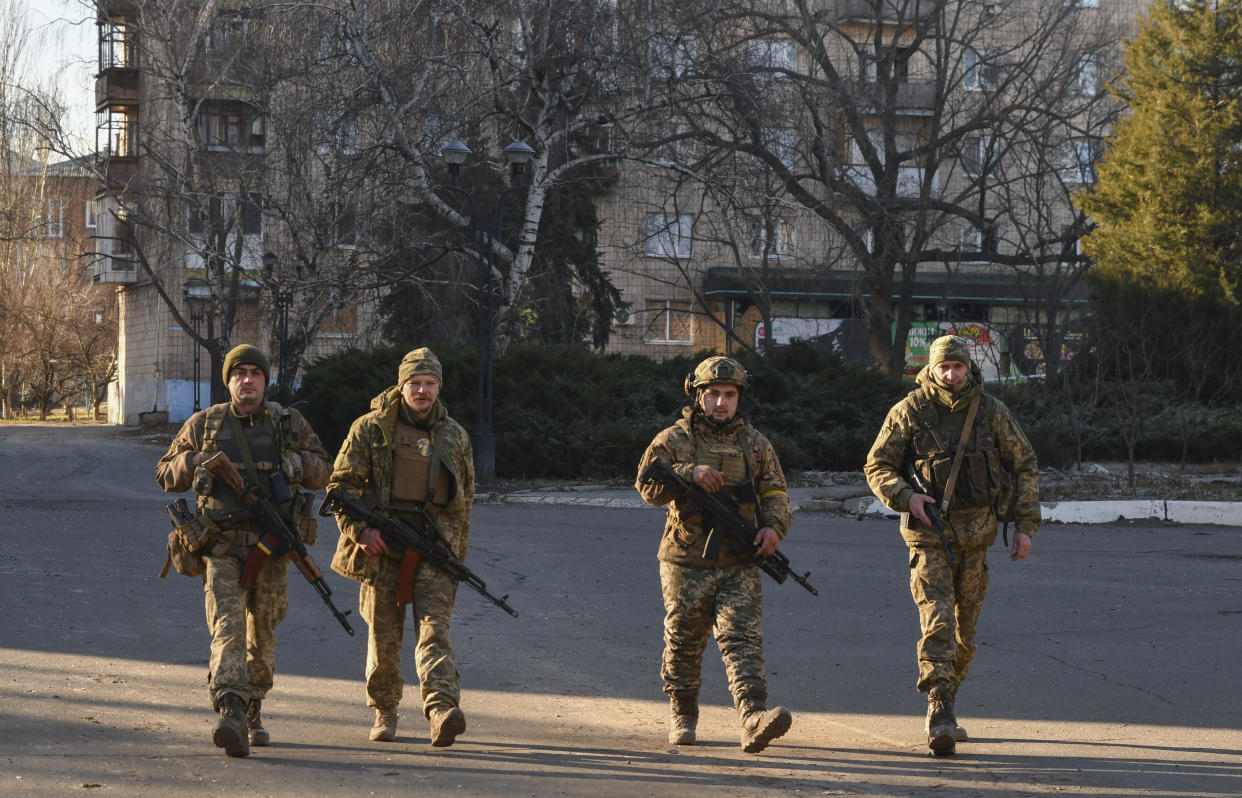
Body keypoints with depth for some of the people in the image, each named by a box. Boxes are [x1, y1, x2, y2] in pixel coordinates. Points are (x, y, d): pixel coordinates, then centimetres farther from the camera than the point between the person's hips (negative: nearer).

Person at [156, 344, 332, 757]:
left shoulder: (289, 423, 8)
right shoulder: (204, 424, 6)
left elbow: (323, 471, 14)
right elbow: (165, 475, 13)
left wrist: (299, 464, -7)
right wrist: (192, 462, -9)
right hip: (222, 545, -2)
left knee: (262, 631, 9)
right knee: (227, 626, -17)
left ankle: (253, 712, 27)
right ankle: (231, 714, -31)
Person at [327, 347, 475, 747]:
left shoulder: (454, 436, 12)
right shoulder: (370, 429, 3)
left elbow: (464, 500, 20)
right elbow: (341, 484, 2)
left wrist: (457, 555, 16)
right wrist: (359, 529, -11)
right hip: (381, 546, 0)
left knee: (434, 627, -14)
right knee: (383, 634, 5)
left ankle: (442, 709, -28)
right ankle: (384, 713, 20)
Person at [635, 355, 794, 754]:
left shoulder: (755, 444, 10)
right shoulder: (674, 440, 1)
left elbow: (775, 493, 10)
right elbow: (648, 484, -10)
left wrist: (773, 526, -11)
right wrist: (690, 473, -25)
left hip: (738, 566, 1)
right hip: (686, 562, -1)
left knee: (743, 638, -13)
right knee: (684, 642, 9)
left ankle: (754, 720, -26)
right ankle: (682, 715, 28)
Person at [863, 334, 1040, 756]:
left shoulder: (992, 412, 2)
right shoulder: (910, 412, -4)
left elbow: (1025, 465, 9)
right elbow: (877, 465, 2)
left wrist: (1025, 524, 3)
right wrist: (905, 496, -17)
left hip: (975, 531, 3)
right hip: (929, 532, -3)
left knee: (965, 627, 10)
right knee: (937, 619, -17)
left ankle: (944, 702, 28)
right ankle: (940, 714, -22)